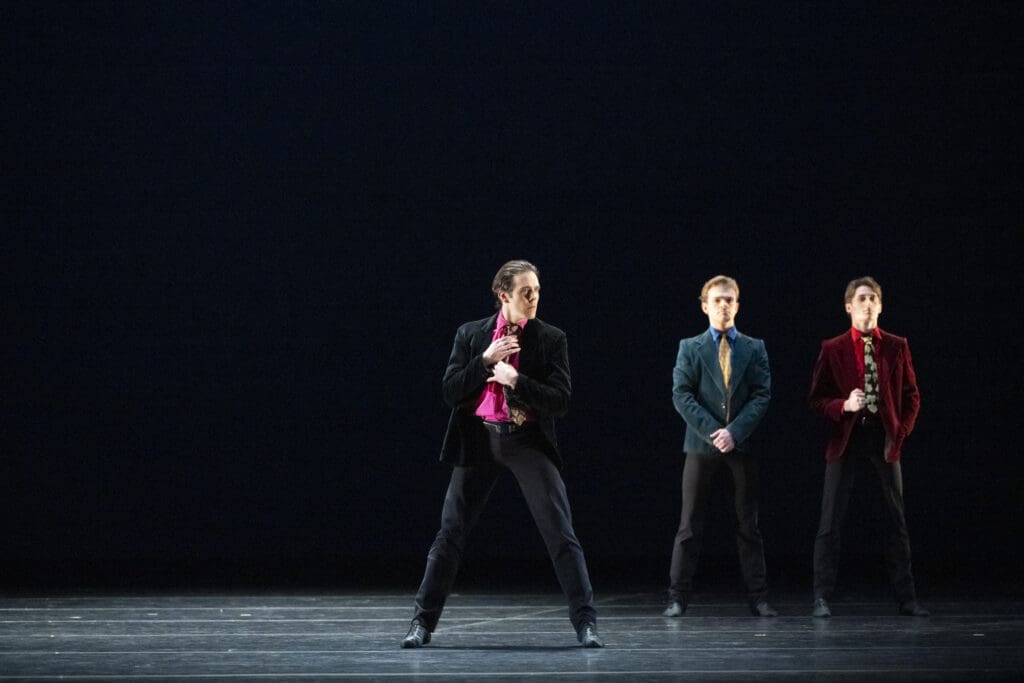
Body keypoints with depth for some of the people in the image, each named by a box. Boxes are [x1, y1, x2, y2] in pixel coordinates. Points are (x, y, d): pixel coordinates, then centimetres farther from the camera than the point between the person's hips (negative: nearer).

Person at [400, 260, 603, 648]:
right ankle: (423, 622, 14)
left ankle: (586, 623, -3)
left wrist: (516, 379, -16)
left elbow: (560, 402, -7)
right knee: (450, 533, 4)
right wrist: (485, 360, -13)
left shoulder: (550, 338, 0)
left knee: (562, 535, -7)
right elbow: (450, 392, -2)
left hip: (529, 442, -1)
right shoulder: (471, 335, 4)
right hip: (479, 441, 1)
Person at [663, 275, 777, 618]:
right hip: (701, 443, -1)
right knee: (690, 524, 0)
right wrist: (712, 431, -13)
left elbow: (762, 395, 0)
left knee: (748, 524, 3)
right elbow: (681, 394, -2)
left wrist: (734, 432, -13)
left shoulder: (754, 349, 8)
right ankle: (678, 597, 2)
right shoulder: (690, 348, 6)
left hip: (742, 445, 1)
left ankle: (758, 597, 6)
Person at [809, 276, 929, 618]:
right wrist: (844, 405, -17)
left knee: (897, 522, 6)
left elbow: (911, 395, 10)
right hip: (846, 439, -2)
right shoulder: (833, 349, 0)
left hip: (885, 439, 2)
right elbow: (818, 399, 1)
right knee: (830, 523, -3)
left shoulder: (896, 347, 5)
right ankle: (822, 598, 1)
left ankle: (906, 598, 13)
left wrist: (901, 431, -2)